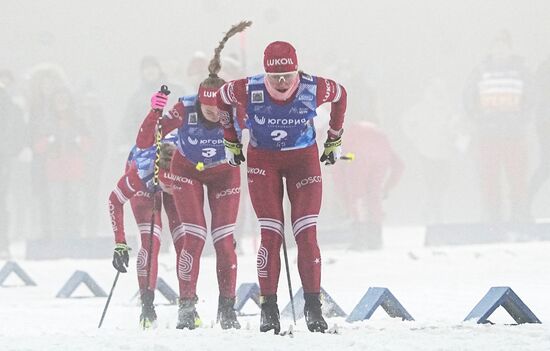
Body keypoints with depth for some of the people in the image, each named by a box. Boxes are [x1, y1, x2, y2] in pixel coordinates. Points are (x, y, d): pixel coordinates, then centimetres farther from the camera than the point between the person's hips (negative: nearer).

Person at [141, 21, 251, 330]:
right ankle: (187, 306, -3)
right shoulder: (184, 110, -32)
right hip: (188, 171, -1)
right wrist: (155, 113, -46)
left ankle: (228, 309, 6)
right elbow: (144, 143, -31)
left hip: (224, 173, 1)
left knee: (224, 240, -6)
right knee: (195, 237, -13)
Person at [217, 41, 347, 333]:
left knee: (307, 234, -9)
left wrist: (335, 139, 11)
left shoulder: (313, 89, -22)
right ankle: (268, 307, -2)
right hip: (263, 161, 0)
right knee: (271, 235, -9)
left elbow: (340, 95, 2)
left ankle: (313, 306, -2)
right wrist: (230, 141, 9)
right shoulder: (249, 90, -23)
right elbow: (221, 99, 0)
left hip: (304, 158, 0)